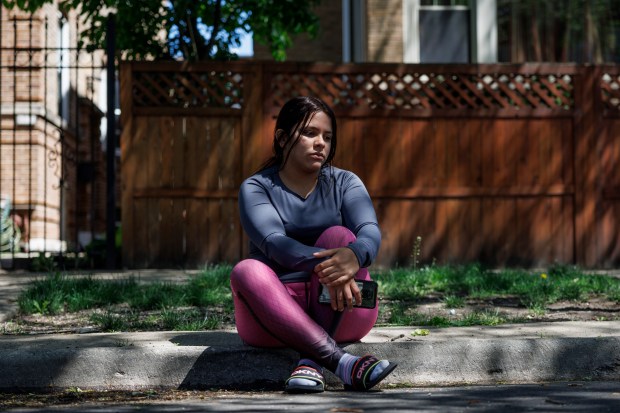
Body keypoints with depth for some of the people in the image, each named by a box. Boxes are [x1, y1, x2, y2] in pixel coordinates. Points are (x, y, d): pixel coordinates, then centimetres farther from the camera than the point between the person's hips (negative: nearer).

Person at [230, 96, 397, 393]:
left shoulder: (344, 183, 6)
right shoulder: (255, 188, 1)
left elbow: (371, 233, -15)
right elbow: (274, 243, -20)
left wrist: (354, 255, -41)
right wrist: (323, 264, -41)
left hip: (343, 313, 1)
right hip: (275, 312, -1)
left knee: (338, 236, -24)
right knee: (246, 271, -31)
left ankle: (310, 361, -38)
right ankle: (340, 362, -46)